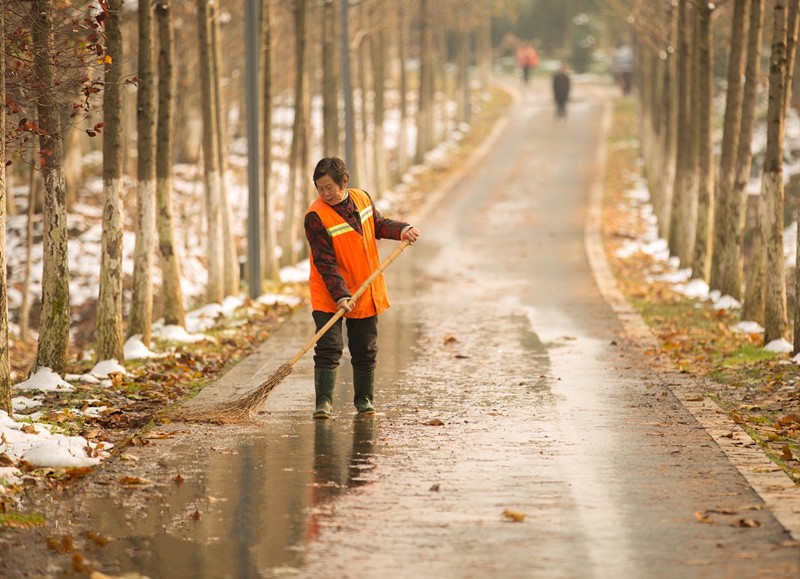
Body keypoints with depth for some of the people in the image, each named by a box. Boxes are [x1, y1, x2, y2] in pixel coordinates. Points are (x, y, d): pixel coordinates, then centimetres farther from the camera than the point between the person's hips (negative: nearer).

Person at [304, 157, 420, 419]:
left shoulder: (362, 198, -2)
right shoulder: (316, 216, -19)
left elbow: (378, 225, 18)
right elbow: (325, 262, -22)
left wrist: (401, 230, -1)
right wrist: (341, 295, -30)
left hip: (366, 294, 5)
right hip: (329, 297, -5)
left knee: (366, 350, 11)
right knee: (328, 348, -13)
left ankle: (364, 399, 24)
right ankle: (324, 402, -8)